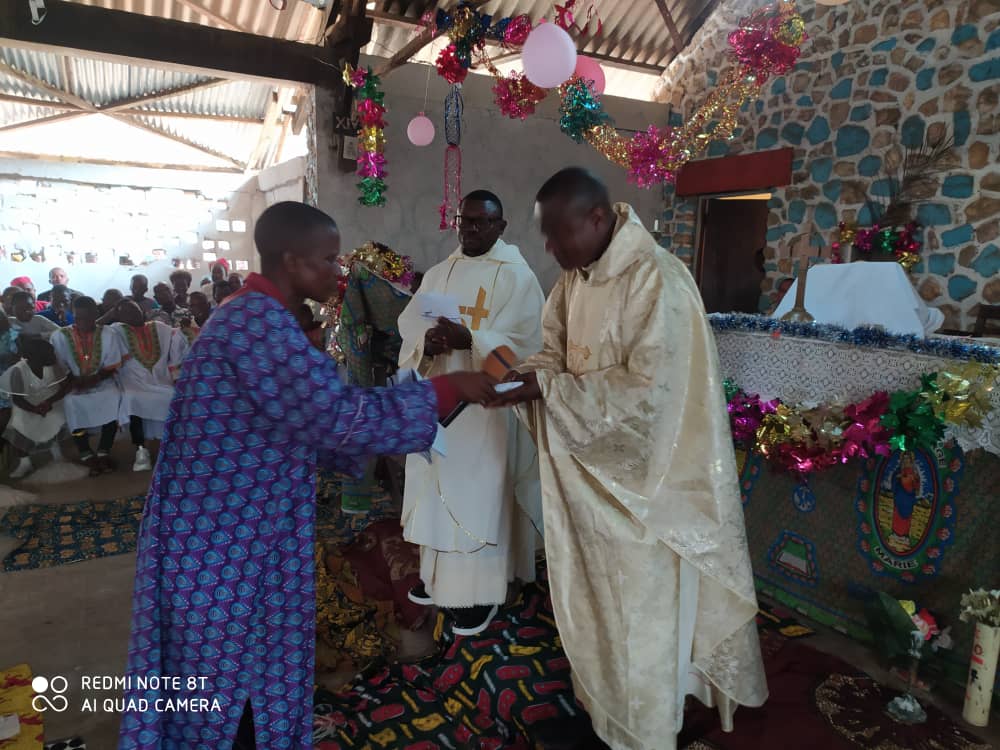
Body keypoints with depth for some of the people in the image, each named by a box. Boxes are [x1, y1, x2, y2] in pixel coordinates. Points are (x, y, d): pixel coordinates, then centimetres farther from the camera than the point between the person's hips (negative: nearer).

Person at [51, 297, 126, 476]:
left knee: (114, 398, -30)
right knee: (71, 403, -30)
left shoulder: (107, 334, -2)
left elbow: (112, 367, -3)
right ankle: (86, 455, -14)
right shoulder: (60, 336, -1)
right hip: (73, 384, 0)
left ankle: (104, 452, -15)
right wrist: (75, 380, -19)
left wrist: (95, 378, -19)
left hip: (102, 382, 0)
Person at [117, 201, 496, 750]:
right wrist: (445, 389, -22)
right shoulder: (260, 322, -24)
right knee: (225, 665, 9)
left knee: (246, 655, 22)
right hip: (222, 533, -9)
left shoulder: (255, 316, 9)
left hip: (241, 521, 10)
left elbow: (304, 416, 13)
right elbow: (336, 413, -28)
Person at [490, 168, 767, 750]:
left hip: (639, 479, -8)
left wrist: (546, 389, -26)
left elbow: (646, 391, -27)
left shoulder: (657, 280, -22)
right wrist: (521, 376, -13)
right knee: (592, 604, 22)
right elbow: (557, 354, 8)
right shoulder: (575, 277, 3)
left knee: (638, 617, 10)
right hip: (588, 469, 8)